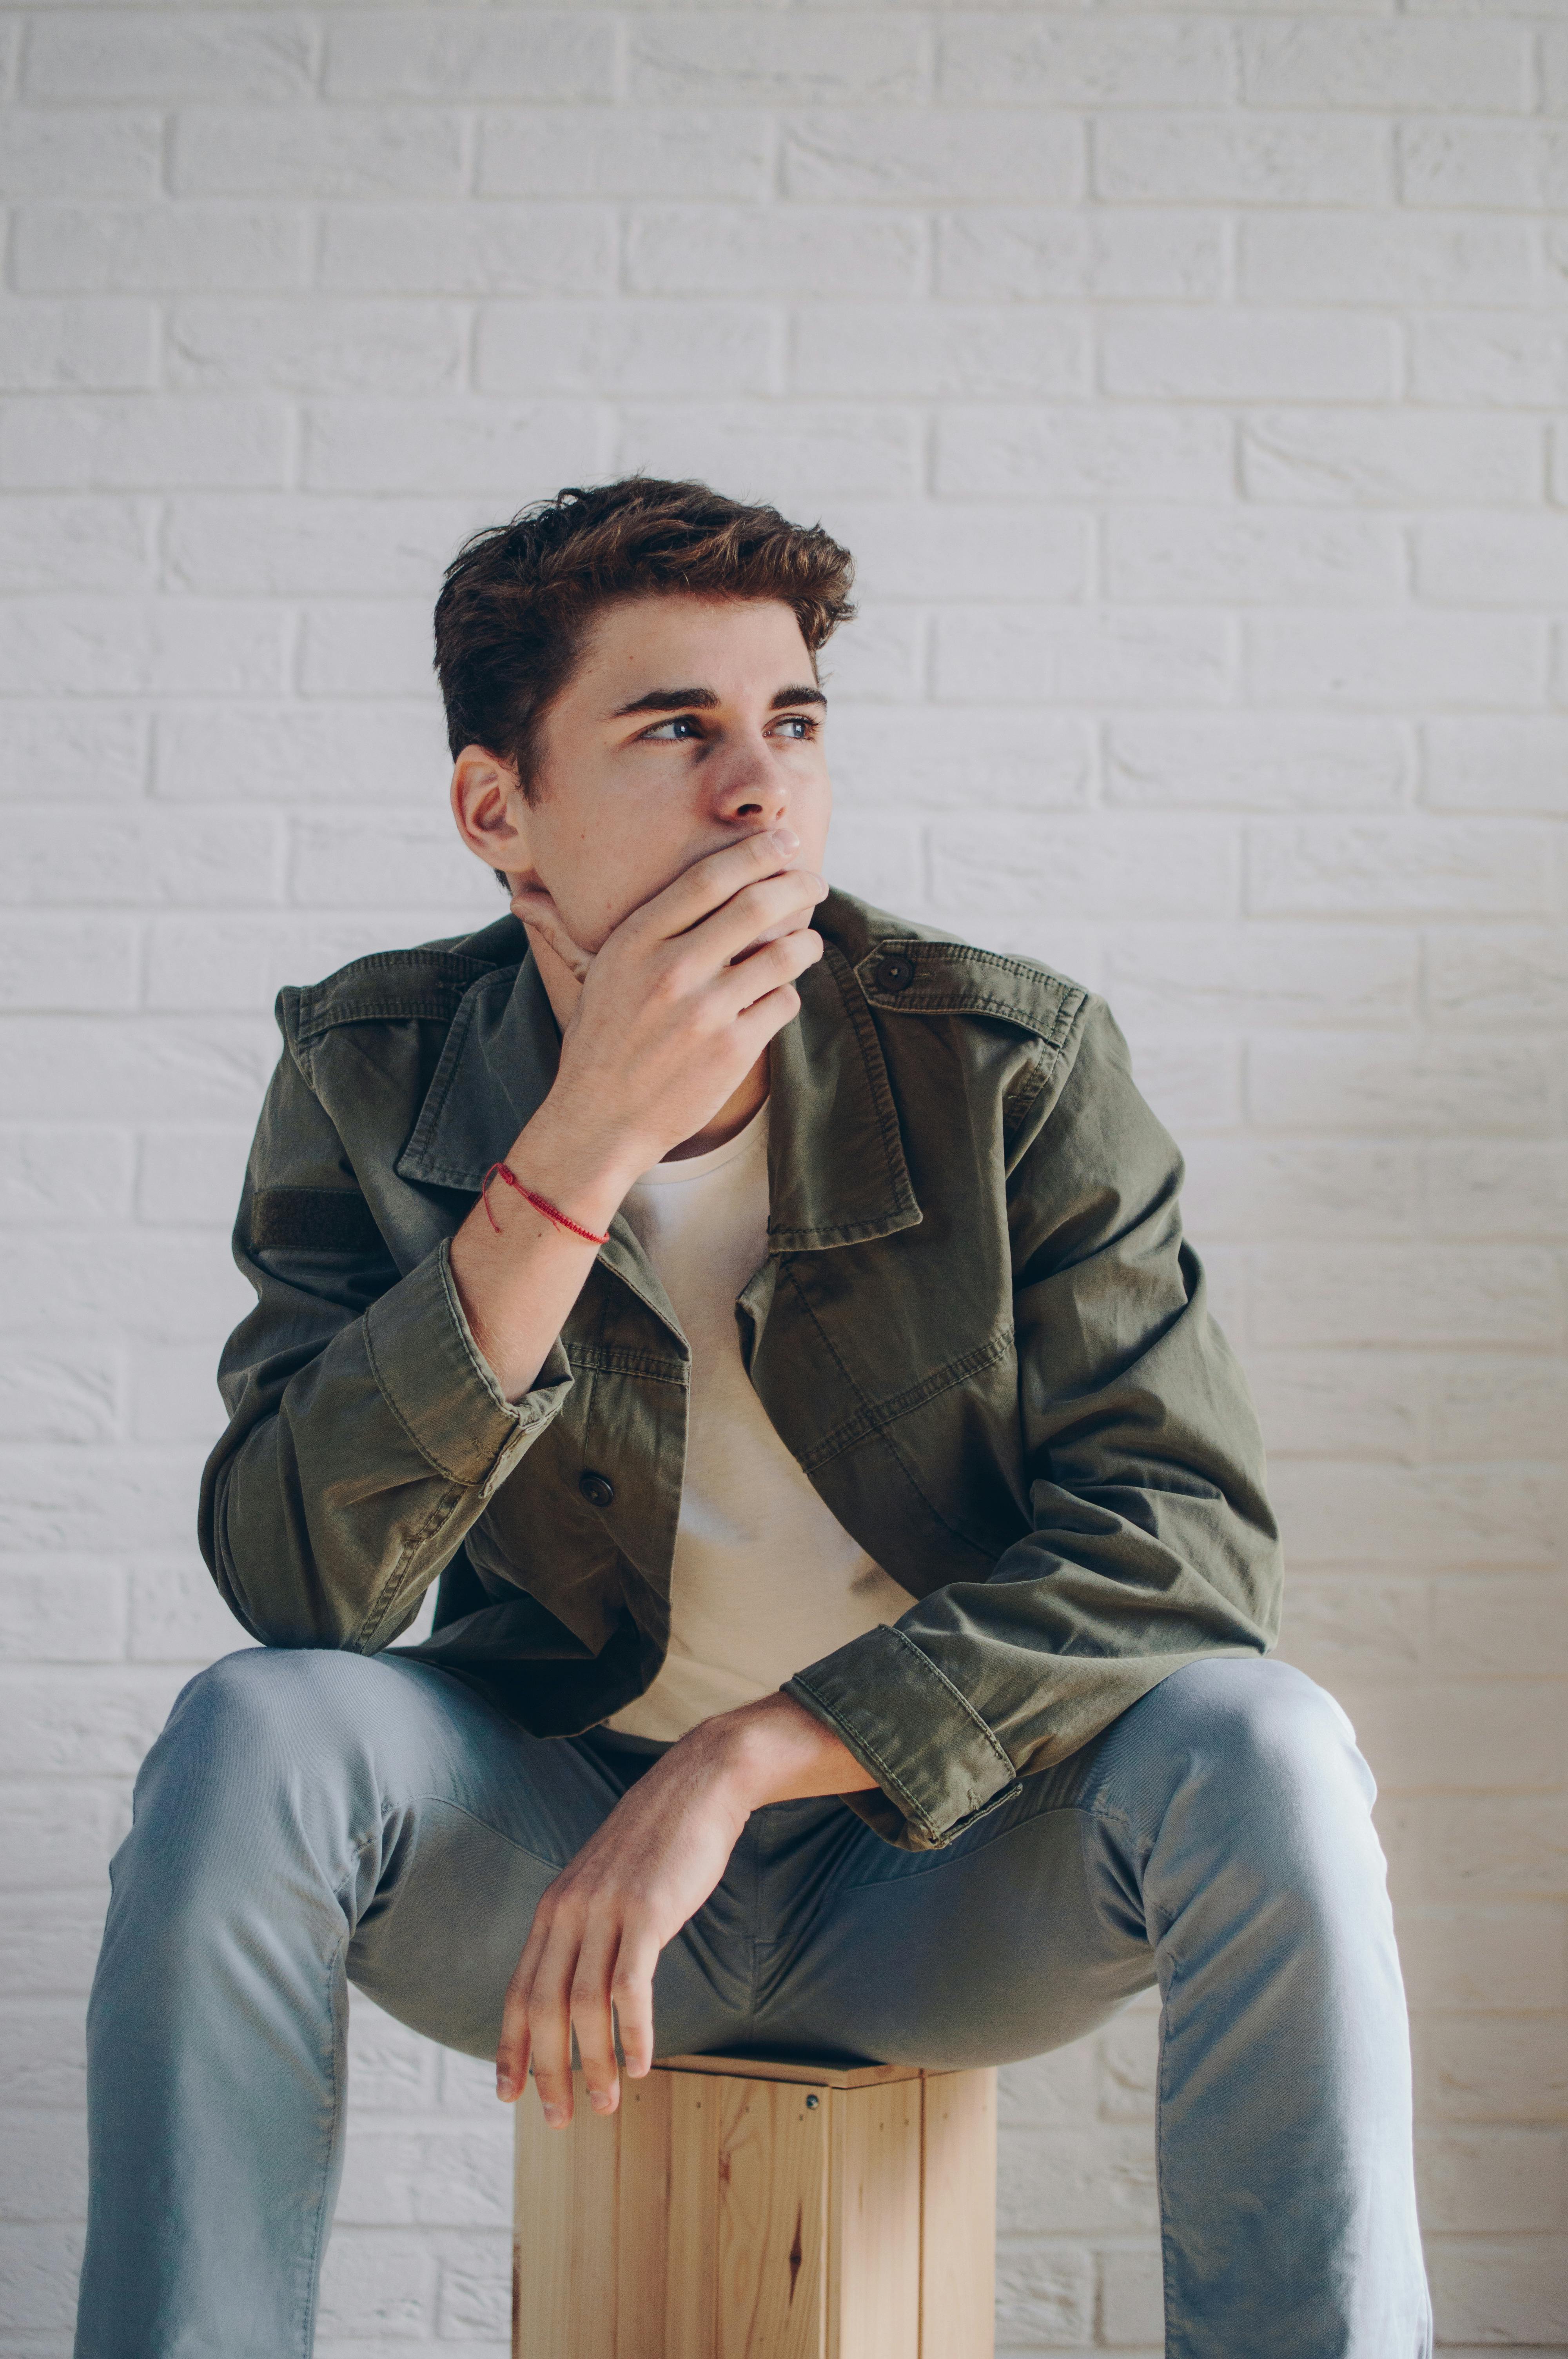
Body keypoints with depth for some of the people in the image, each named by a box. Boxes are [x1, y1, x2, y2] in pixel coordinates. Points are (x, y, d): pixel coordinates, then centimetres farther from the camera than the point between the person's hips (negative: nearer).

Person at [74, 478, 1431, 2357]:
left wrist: (744, 1757, -27)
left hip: (945, 1862, 0)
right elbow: (292, 1585, -20)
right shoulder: (375, 1077, -9)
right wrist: (582, 1151, -30)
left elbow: (1189, 1529, -17)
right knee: (252, 1737, -28)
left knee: (1255, 1747, -28)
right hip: (548, 1841, 1)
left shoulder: (1012, 1062, -11)